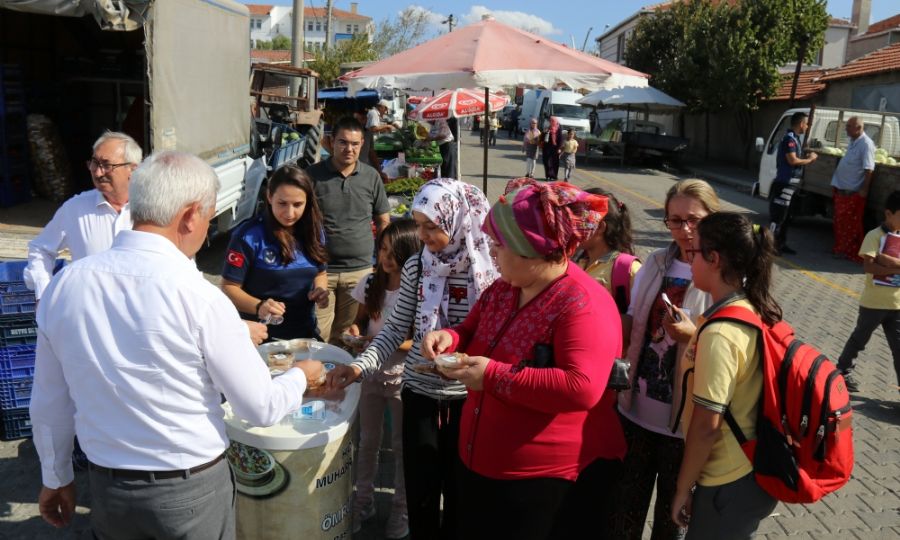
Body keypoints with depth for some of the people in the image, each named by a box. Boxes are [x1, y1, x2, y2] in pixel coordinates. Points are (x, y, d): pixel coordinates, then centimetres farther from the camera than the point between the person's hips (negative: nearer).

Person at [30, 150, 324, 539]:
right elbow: (262, 408, -15)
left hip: (108, 490, 4)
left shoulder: (63, 285, -9)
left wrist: (56, 477, 18)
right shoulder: (198, 297, -23)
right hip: (191, 491, -4)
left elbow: (49, 403, 3)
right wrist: (301, 376, 6)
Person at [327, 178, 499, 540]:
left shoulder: (490, 269, -12)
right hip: (420, 395, 2)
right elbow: (396, 329, 2)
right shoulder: (415, 267, -3)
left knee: (459, 490, 14)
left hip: (467, 398, -2)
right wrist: (360, 366, -11)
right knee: (420, 490, 11)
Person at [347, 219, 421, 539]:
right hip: (371, 373, 5)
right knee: (367, 442, 18)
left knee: (401, 446, 11)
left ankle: (401, 509, 29)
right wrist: (355, 330, -11)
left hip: (402, 377, -4)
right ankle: (363, 502, 36)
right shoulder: (371, 283, -1)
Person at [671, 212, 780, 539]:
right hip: (756, 472, 8)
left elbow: (706, 425, -22)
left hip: (728, 485, -8)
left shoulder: (719, 334, -26)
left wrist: (683, 488, -11)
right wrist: (695, 338, 6)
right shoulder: (757, 312, -1)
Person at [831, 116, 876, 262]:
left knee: (852, 224, -3)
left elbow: (869, 169, -20)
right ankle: (840, 248, 27)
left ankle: (853, 253, 5)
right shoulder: (853, 142, 12)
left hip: (854, 192, -9)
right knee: (839, 222, 16)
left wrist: (865, 189, -22)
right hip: (842, 190, 9)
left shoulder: (866, 144, -16)